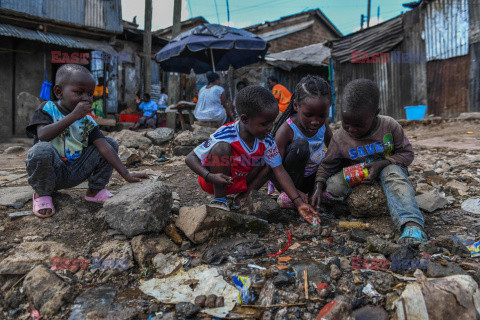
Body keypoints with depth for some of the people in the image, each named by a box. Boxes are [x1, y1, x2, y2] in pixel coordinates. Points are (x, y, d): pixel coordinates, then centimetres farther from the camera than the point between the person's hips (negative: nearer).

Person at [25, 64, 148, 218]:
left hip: (75, 174, 4)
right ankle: (42, 193, -5)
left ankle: (95, 190, 7)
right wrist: (73, 116, -28)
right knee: (42, 150, -37)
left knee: (110, 142, -3)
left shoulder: (87, 121, 2)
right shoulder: (47, 109, -7)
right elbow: (43, 136, -27)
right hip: (52, 171, -4)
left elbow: (104, 147, -8)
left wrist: (126, 174, -18)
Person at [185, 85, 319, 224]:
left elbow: (280, 172, -14)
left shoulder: (266, 141, -14)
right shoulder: (224, 136, -29)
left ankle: (241, 199, -2)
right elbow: (190, 158, -25)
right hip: (214, 183, -5)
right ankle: (219, 199, -15)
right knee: (222, 146, -31)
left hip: (239, 184, 5)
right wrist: (210, 177, -42)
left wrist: (299, 203, -21)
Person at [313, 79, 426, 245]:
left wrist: (381, 164, -26)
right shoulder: (340, 138, -15)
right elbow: (326, 166, -7)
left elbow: (407, 153, -9)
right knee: (334, 185, -29)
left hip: (387, 168, -1)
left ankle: (412, 224, -48)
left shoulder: (389, 126, -17)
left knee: (392, 172, -37)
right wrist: (319, 187, -24)